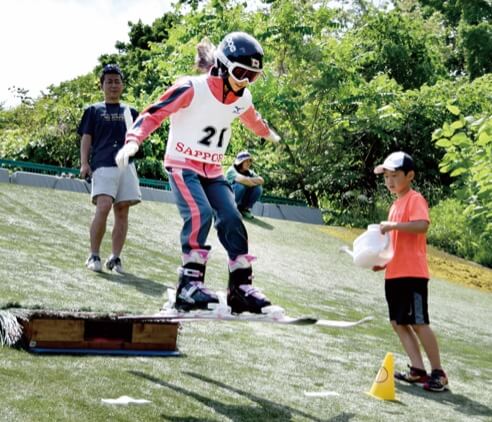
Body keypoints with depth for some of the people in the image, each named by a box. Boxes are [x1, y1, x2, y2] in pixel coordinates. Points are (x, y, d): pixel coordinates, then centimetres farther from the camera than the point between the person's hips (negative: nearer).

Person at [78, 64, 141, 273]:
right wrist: (84, 163, -4)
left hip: (126, 165, 3)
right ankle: (94, 256, -12)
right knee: (103, 207, -19)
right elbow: (86, 138, 8)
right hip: (103, 165, -3)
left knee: (122, 212, -1)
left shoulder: (130, 112, 23)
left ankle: (115, 258, 3)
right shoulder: (93, 110, 16)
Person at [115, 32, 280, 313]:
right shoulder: (193, 89, -18)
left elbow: (252, 119, 28)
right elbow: (154, 114, -18)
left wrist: (270, 135, 47)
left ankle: (242, 287, -1)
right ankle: (189, 284, -22)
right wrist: (133, 141, -34)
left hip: (212, 171, 6)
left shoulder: (242, 98, 3)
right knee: (200, 214, -27)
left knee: (231, 220, -8)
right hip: (183, 164, -6)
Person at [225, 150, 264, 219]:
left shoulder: (249, 172, 3)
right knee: (241, 185, -32)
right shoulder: (232, 170, -17)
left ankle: (245, 209, -1)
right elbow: (242, 180, -38)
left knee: (258, 188, -17)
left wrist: (249, 180, -26)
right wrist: (254, 182, -21)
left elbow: (261, 180, -14)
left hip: (242, 201, 6)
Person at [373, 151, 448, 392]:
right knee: (399, 322, 7)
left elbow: (422, 225, -26)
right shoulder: (396, 204, 19)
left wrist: (393, 225, -27)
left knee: (418, 322, -8)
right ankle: (418, 370, 11)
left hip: (412, 273, -9)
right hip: (394, 274, 9)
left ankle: (438, 373, 0)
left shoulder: (415, 199, -7)